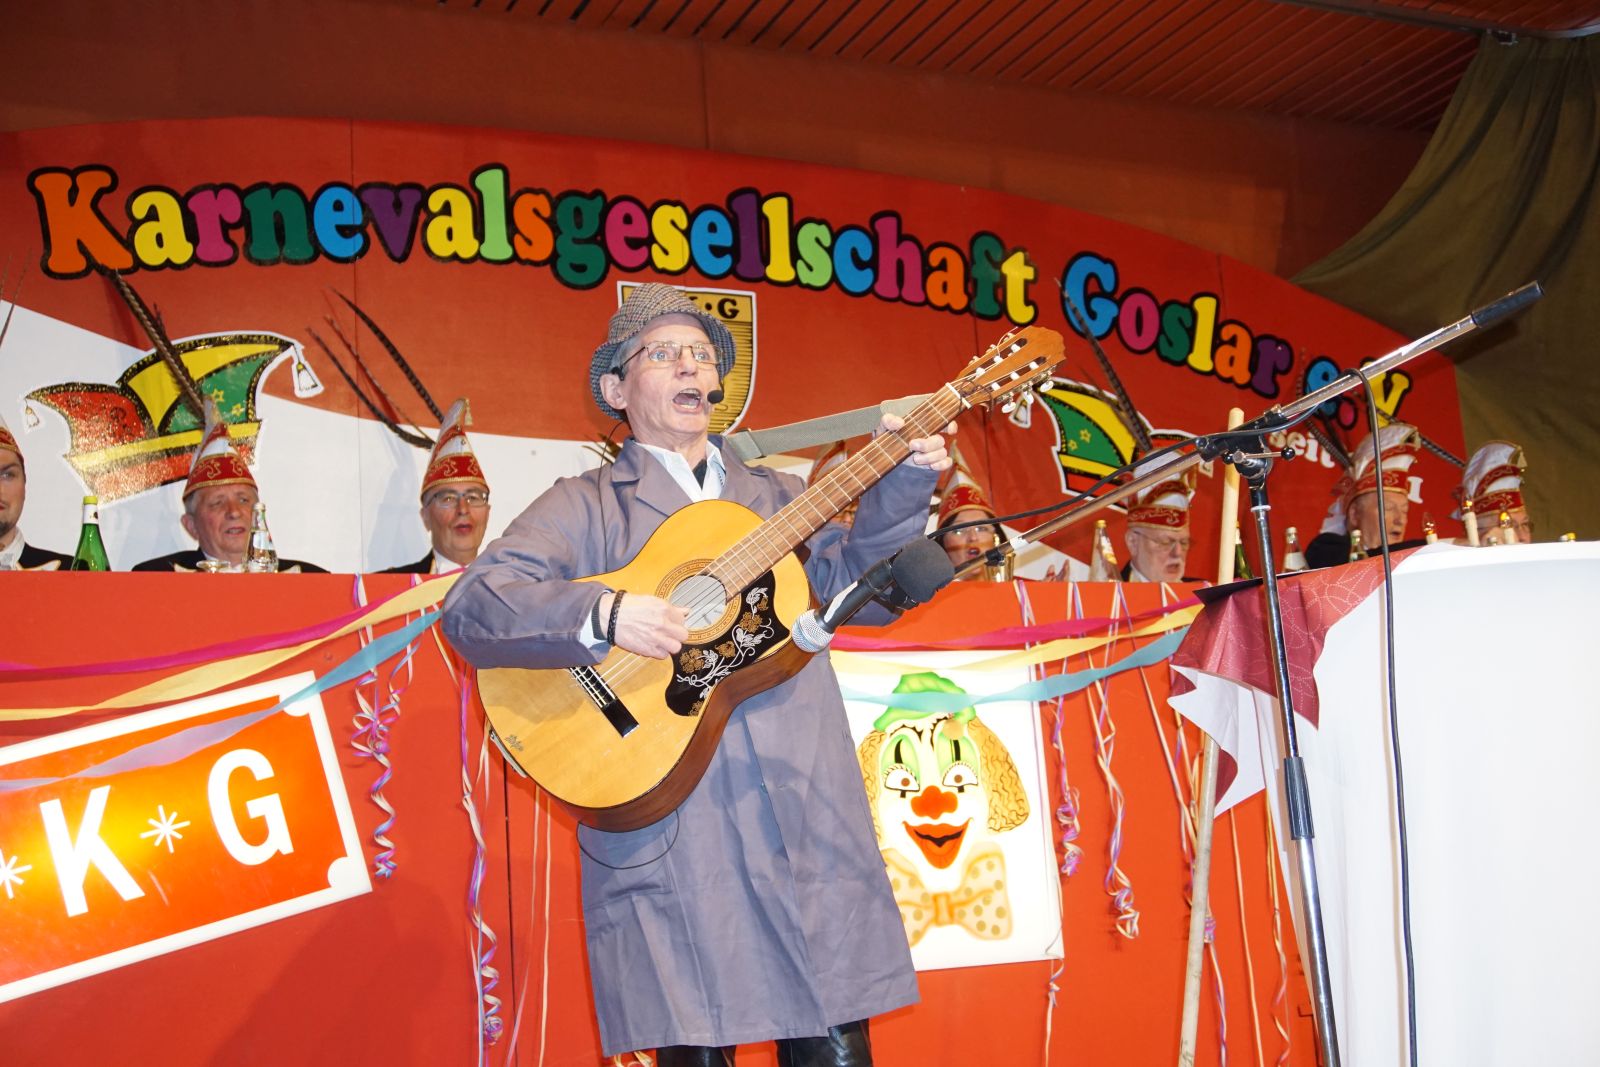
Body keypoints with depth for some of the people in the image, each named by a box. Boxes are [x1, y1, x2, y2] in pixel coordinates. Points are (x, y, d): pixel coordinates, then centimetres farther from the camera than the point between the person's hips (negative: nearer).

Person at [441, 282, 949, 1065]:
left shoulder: (777, 497, 21)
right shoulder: (584, 507, 8)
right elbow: (471, 609, -6)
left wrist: (899, 487, -7)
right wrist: (601, 614, -21)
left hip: (806, 821, 3)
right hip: (666, 836, -3)